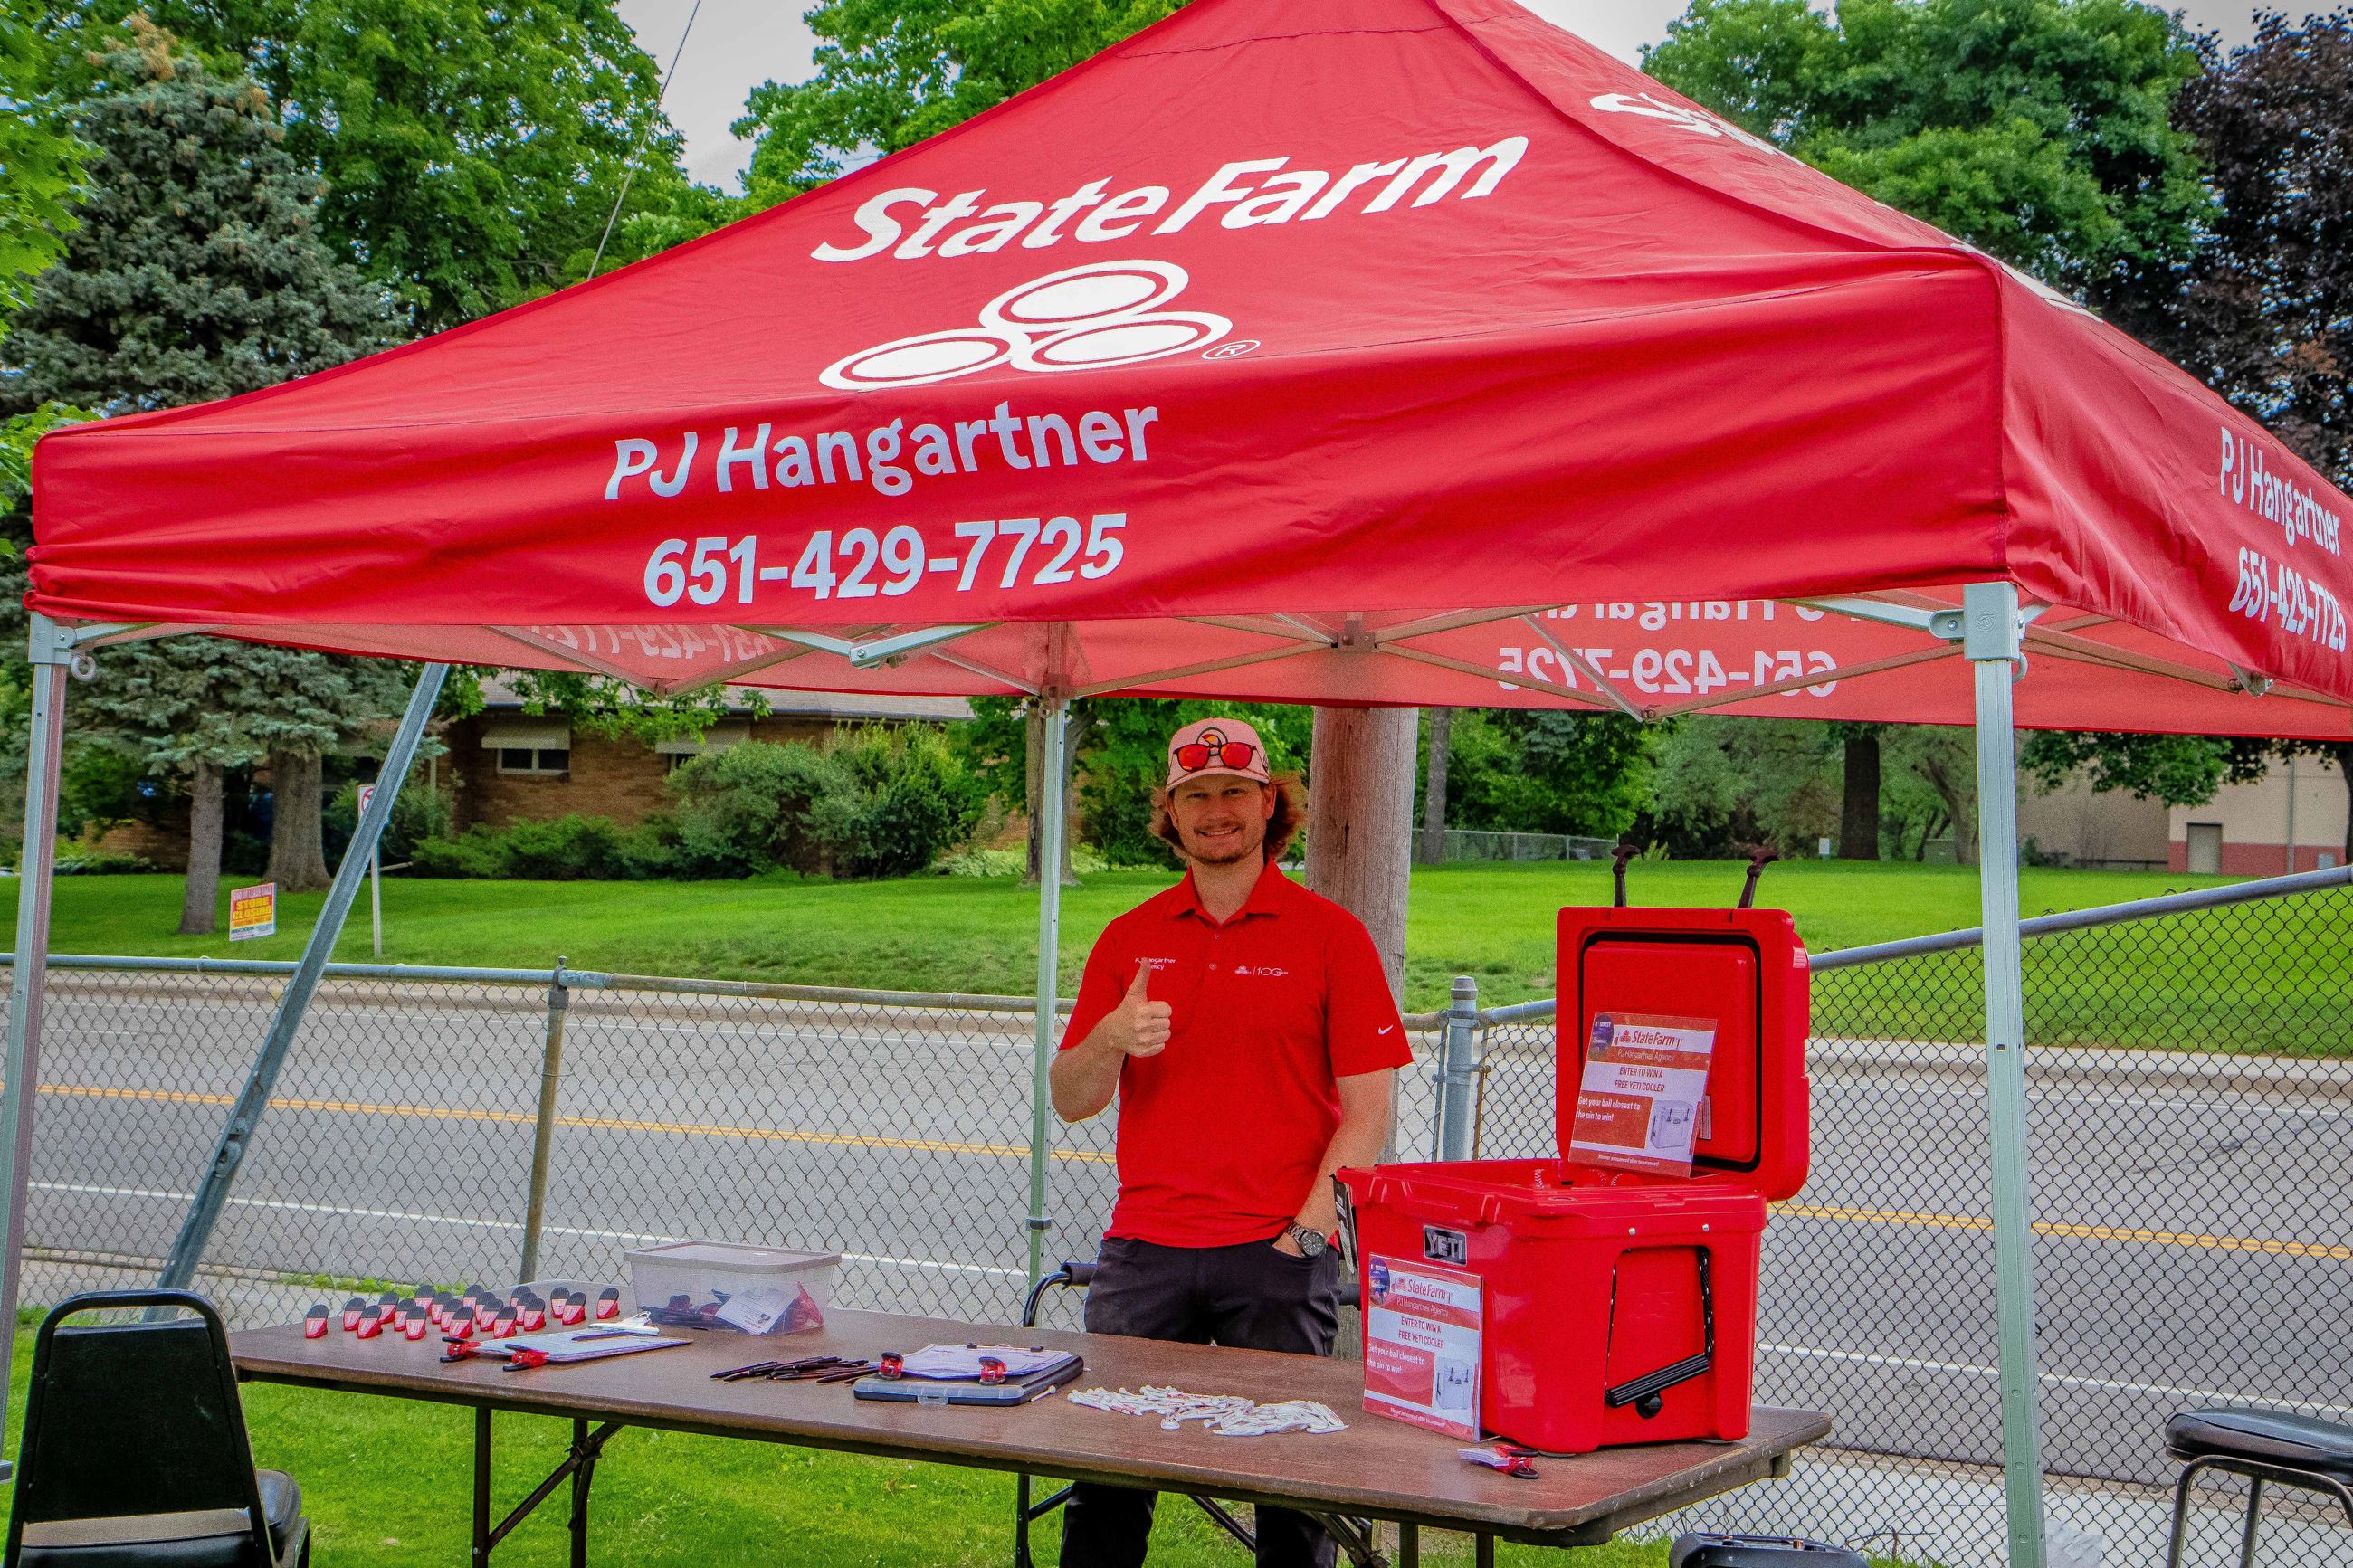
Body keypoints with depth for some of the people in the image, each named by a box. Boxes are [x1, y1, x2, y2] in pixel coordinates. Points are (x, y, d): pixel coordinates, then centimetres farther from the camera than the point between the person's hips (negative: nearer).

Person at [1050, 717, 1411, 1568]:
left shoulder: (1329, 934, 1)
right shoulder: (1130, 938, 11)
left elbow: (1367, 1108, -1)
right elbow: (1070, 1101, 9)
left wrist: (1307, 1231, -11)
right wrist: (1112, 1040, -13)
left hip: (1277, 1252, -3)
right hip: (1143, 1251, 3)